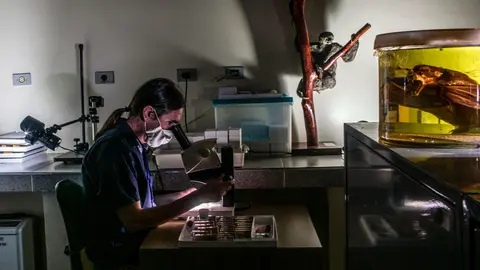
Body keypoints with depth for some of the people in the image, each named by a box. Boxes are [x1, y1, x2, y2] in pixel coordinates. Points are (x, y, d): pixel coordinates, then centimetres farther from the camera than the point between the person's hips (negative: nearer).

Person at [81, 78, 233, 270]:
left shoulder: (133, 142, 8)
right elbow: (134, 221, -23)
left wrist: (184, 197, 6)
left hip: (134, 246, 8)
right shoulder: (116, 149, -20)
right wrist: (196, 199, -24)